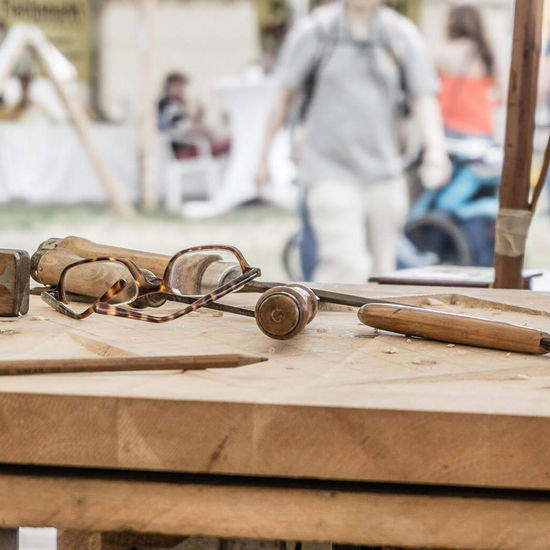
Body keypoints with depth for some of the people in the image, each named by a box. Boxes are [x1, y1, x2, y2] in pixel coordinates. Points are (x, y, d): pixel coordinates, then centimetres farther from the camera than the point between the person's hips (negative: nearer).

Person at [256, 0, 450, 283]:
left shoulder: (403, 34, 4)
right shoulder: (314, 30, -1)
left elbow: (423, 100, -2)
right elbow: (284, 96, 7)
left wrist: (434, 149, -21)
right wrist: (265, 156, 9)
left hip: (383, 176, 3)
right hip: (330, 172, -3)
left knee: (380, 273, 10)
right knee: (348, 267, -18)